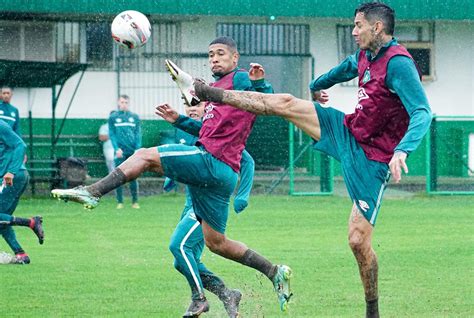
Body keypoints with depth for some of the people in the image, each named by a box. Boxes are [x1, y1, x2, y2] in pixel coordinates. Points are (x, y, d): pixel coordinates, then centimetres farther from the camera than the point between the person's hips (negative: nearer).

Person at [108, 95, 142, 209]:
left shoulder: (134, 117, 10)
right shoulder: (113, 117, 6)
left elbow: (138, 134, 6)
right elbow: (112, 134, 1)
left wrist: (138, 149, -6)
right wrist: (117, 148, -12)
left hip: (132, 151, 1)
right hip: (120, 152, -1)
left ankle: (135, 201, 5)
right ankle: (120, 202, 3)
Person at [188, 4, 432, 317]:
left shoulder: (398, 64, -23)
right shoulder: (364, 56, 4)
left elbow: (423, 112, -33)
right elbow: (346, 69, 29)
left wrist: (402, 150, -49)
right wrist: (316, 86, 49)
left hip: (371, 159, -8)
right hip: (346, 131, 8)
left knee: (359, 241, -10)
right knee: (285, 104, 2)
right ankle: (207, 92, 13)